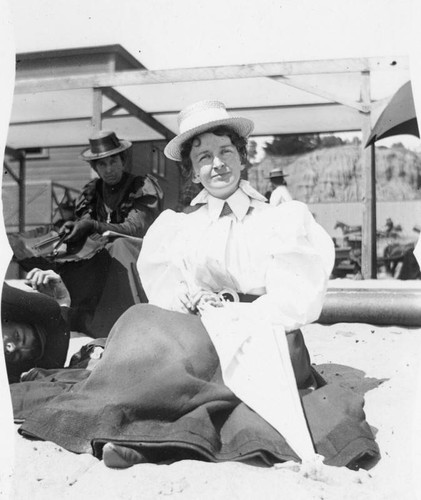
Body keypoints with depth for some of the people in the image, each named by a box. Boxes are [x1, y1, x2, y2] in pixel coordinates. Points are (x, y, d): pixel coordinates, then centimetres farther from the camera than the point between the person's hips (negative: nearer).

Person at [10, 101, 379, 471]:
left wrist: (233, 317, -12)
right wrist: (199, 302, -13)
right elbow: (164, 293, 7)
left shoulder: (285, 218, 12)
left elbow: (293, 301, 0)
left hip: (263, 340, -2)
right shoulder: (174, 226, 19)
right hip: (196, 336, 2)